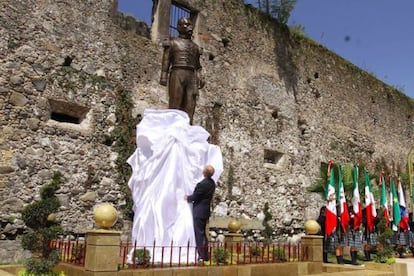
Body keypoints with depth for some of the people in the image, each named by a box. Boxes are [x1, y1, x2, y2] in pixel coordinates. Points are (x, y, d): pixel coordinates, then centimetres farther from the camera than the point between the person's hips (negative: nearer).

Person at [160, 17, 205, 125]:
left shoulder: (195, 46, 25)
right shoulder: (173, 42, 11)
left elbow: (197, 66, 22)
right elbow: (166, 60, 2)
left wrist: (200, 79, 8)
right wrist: (163, 77, -10)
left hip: (191, 77, 5)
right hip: (177, 75, -4)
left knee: (189, 107, -5)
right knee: (175, 105, -11)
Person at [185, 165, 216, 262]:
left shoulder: (202, 184, -23)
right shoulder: (212, 183, 4)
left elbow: (194, 197, -13)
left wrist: (187, 197, 6)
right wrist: (190, 197, 19)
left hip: (199, 212, -9)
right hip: (206, 211, 9)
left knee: (199, 234, 0)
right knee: (203, 233, 18)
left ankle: (202, 256, 4)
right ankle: (205, 255, 24)